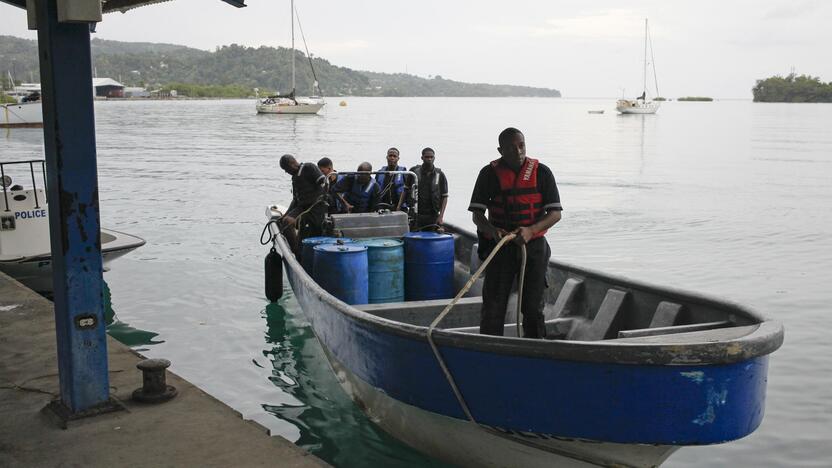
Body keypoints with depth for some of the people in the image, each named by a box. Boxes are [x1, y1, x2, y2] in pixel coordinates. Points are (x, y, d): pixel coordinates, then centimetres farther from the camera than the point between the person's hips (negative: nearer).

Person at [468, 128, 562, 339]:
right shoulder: (490, 173, -1)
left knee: (533, 307, 8)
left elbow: (555, 213, -4)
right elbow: (477, 214, -2)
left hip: (534, 246, 0)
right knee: (493, 307, -3)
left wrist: (531, 230, -22)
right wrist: (493, 231, -24)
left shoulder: (541, 172, -1)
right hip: (500, 247, 0)